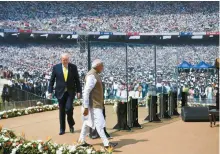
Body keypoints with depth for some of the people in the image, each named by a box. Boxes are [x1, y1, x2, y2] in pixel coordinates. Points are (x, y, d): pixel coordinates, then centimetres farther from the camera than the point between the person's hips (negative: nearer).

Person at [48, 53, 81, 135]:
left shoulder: (73, 67, 0)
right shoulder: (56, 67, -1)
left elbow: (77, 80, 4)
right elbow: (52, 80, 3)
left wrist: (79, 91, 0)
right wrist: (50, 91, -2)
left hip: (70, 92, -1)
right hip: (60, 92, 1)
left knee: (68, 108, -15)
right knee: (61, 111, 7)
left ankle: (71, 124, 12)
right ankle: (62, 129, 19)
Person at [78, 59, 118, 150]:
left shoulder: (95, 75, 12)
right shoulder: (92, 76, -19)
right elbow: (86, 92, -24)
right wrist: (86, 107, -26)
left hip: (96, 104, 10)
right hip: (94, 105, -10)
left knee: (88, 122, 16)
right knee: (99, 123, -8)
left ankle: (81, 141, 25)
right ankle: (106, 144, -5)